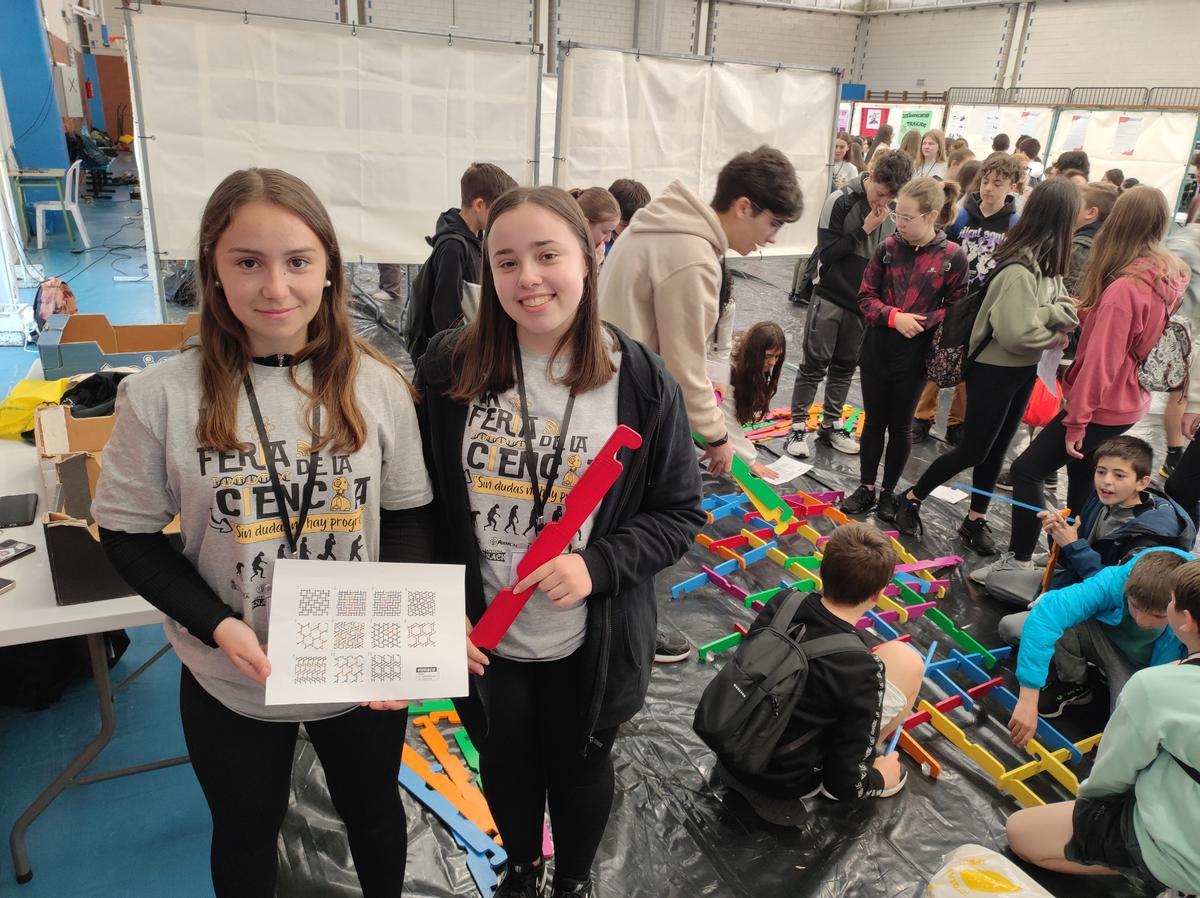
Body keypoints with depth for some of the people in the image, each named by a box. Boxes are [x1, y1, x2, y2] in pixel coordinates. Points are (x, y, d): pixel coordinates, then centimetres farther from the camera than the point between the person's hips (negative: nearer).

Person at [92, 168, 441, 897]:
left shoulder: (377, 386, -12)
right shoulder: (162, 396, -14)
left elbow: (410, 516, -4)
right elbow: (129, 535, -6)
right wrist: (216, 625, -19)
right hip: (230, 682, 0)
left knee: (373, 810, 26)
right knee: (245, 834, 25)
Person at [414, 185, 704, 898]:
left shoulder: (642, 383, -15)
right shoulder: (449, 370, -11)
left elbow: (678, 513, -8)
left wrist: (597, 566, -23)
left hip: (589, 643, -1)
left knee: (580, 766, 24)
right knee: (505, 764, 26)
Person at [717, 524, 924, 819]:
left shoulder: (779, 605, -14)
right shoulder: (862, 671, -28)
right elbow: (844, 783, -18)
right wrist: (881, 778, 5)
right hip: (785, 782, -5)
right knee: (906, 661, -5)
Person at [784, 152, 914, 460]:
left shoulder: (893, 213, 2)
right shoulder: (841, 201, -10)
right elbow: (826, 252, -13)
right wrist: (865, 229, -19)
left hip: (863, 303, 4)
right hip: (830, 298, -4)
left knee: (845, 367, 11)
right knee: (814, 364, -1)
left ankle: (830, 425, 22)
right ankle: (798, 426, 7)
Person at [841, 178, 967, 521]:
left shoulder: (953, 256, -9)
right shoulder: (889, 247, -4)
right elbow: (866, 296, 0)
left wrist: (921, 321, -20)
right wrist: (894, 317, -17)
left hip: (915, 355, -2)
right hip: (877, 349, 2)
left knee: (900, 425, 11)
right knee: (874, 420, 11)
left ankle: (889, 490, 27)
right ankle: (866, 488, 25)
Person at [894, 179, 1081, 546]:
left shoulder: (1045, 261, 3)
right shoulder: (1020, 269, -27)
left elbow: (1066, 307, 3)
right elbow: (1018, 333, -31)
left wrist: (1049, 315, -20)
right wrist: (1054, 335, -12)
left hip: (1024, 369, 9)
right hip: (994, 369, -9)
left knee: (996, 449, 16)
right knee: (974, 449, 2)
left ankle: (976, 519, 30)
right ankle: (912, 498, 20)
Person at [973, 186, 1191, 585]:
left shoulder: (1123, 288, -25)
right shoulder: (1170, 276, 2)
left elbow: (1101, 361, -24)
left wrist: (1076, 420, -18)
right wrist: (1086, 312, -5)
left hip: (1103, 406, -9)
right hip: (1130, 401, 9)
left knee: (1027, 469, -2)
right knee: (1082, 481, 20)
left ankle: (1018, 561, 7)